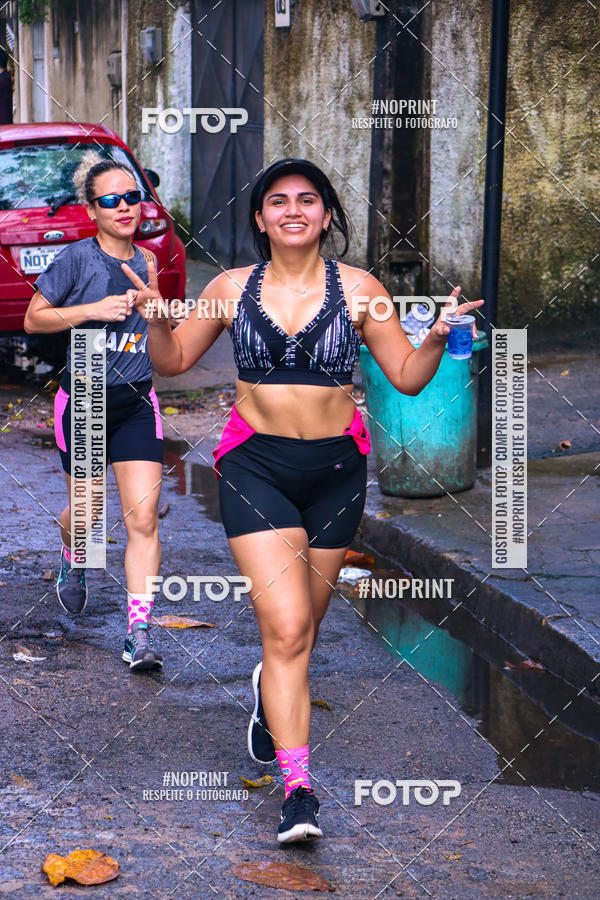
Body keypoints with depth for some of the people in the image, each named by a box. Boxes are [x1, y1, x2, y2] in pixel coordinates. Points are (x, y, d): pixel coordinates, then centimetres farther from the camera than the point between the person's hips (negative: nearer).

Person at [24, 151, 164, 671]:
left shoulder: (147, 263, 7)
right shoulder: (77, 259, -8)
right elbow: (33, 319, -5)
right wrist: (92, 310, -16)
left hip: (137, 403, 3)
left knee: (143, 517, -9)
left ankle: (140, 633, -7)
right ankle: (72, 564, 47)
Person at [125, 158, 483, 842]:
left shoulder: (358, 289, 1)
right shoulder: (232, 289, 2)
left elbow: (407, 377, 4)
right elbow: (174, 361, 11)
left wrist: (437, 338, -15)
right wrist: (154, 319, -8)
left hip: (336, 468, 2)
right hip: (254, 464, -2)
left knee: (301, 625, 16)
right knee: (286, 629, -14)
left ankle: (271, 687, 51)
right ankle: (297, 787, -12)